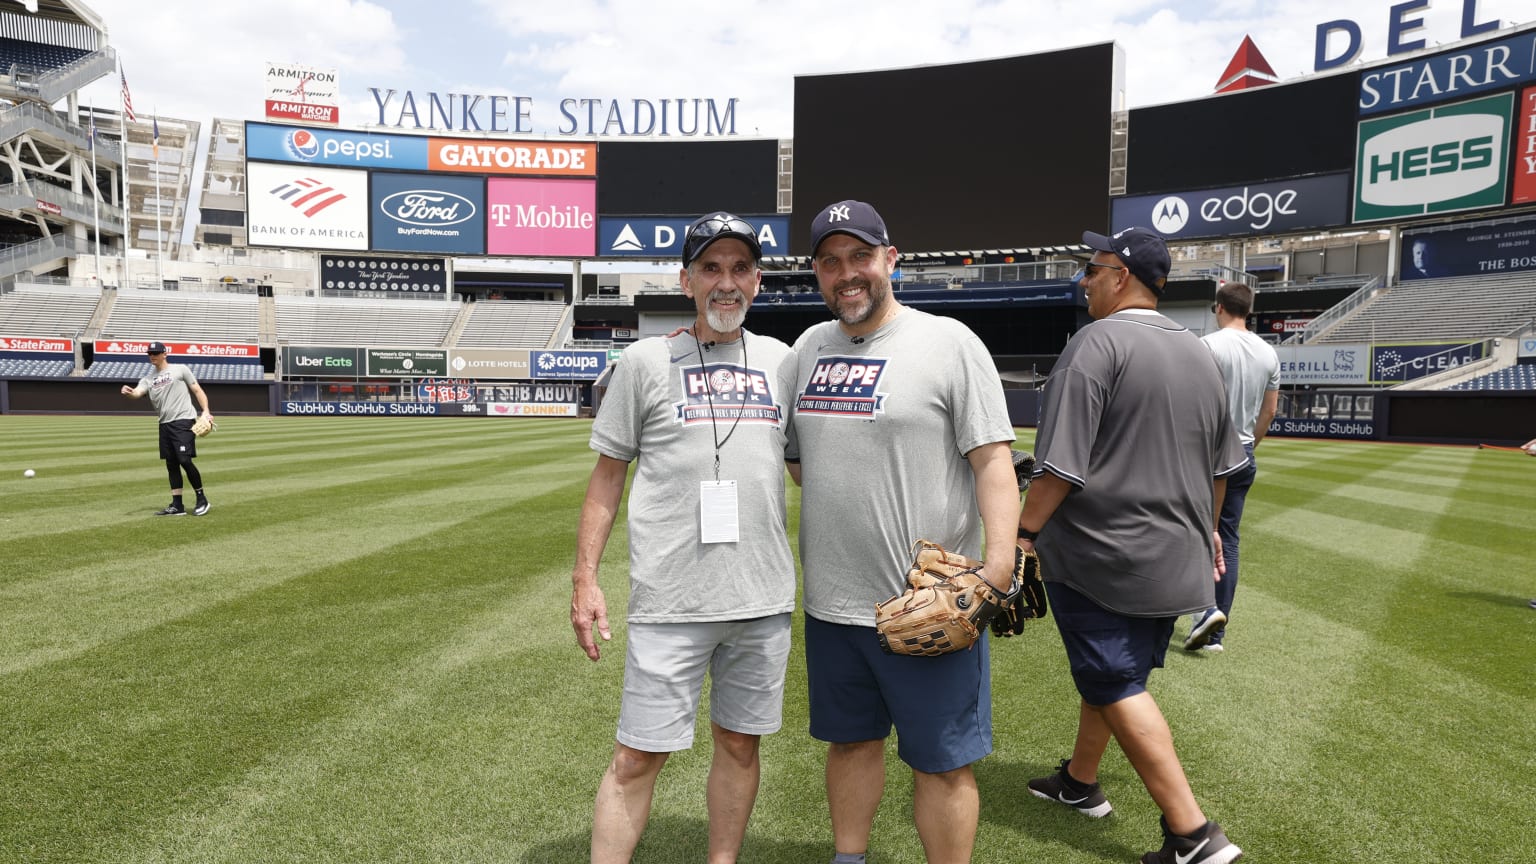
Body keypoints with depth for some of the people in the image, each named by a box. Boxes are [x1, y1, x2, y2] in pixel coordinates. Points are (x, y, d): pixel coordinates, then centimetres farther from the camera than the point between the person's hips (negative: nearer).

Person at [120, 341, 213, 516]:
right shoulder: (148, 378, 15)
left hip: (183, 421, -6)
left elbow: (197, 390, 1)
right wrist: (129, 393, -29)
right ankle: (177, 505, 11)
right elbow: (137, 392, -4)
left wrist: (206, 411, -11)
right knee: (171, 465, 7)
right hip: (165, 424, 6)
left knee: (185, 460, -15)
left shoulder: (180, 369, 4)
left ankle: (202, 499, -2)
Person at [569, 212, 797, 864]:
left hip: (764, 597, 4)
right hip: (672, 600, -3)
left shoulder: (781, 360, 9)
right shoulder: (647, 360, 0)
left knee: (740, 742, 15)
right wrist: (585, 579, -3)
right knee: (638, 756, 1)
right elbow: (608, 474, 2)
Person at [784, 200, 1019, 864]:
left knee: (943, 761, 7)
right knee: (850, 740, 21)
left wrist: (999, 561, -20)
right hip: (830, 602, 6)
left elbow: (992, 459, -12)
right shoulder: (808, 348, 9)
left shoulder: (949, 342, -7)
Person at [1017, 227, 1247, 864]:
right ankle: (1080, 782, 37)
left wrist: (1024, 532, -14)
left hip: (1099, 559, -8)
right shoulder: (1199, 353, 10)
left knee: (1116, 686, -1)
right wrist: (1203, 527, 31)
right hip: (1174, 560, 8)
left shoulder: (1098, 342, -15)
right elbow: (1220, 464, 18)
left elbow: (1061, 464, -21)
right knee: (1110, 671, 21)